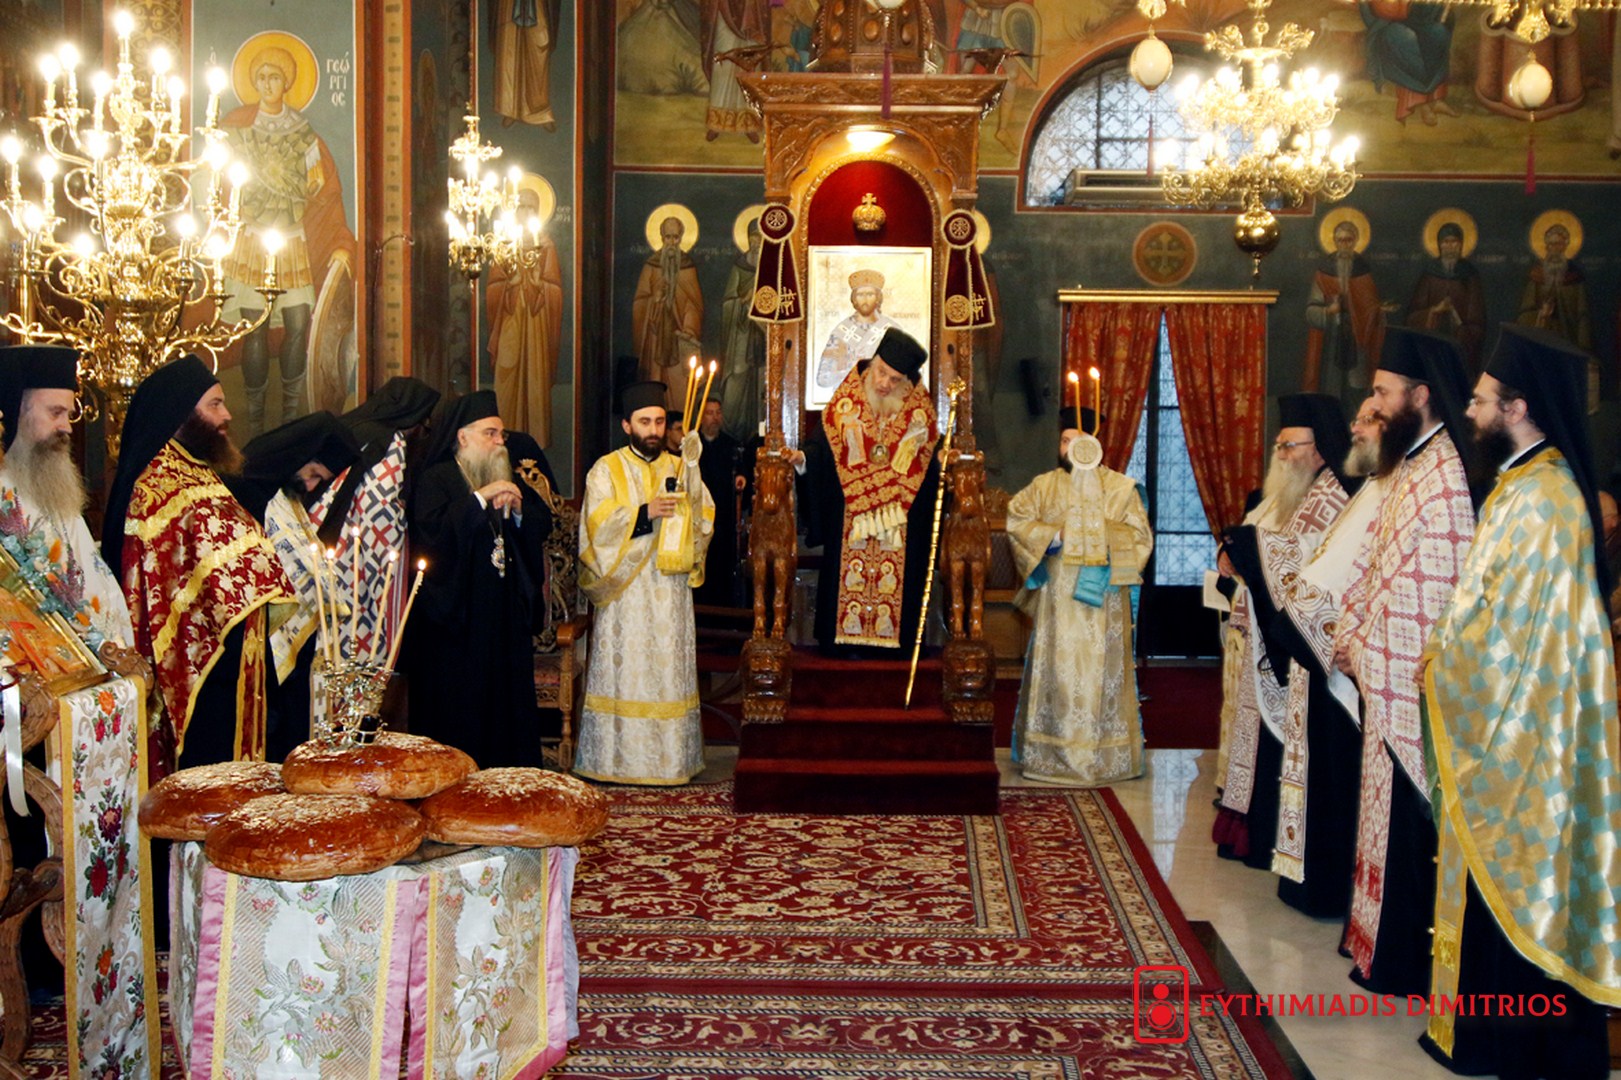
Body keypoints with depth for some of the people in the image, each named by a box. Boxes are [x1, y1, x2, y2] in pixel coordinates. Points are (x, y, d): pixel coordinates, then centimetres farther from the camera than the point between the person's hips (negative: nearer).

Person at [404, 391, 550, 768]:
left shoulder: (507, 478, 17)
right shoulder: (436, 479, -4)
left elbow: (541, 528, 12)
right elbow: (430, 534, -20)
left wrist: (518, 508, -9)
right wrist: (479, 498, -20)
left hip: (507, 616, 6)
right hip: (456, 616, -6)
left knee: (509, 704, 5)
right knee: (458, 713, -4)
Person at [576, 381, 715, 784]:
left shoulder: (678, 467, 13)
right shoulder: (606, 470, 4)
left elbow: (703, 521, 2)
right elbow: (599, 526, -7)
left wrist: (692, 471, -11)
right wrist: (645, 513, -19)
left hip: (671, 591, 3)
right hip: (624, 591, -3)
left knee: (670, 672, 2)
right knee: (624, 674, -4)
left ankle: (671, 757, 8)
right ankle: (617, 760, 2)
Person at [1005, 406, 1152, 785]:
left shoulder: (1120, 487, 6)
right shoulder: (1045, 485, 10)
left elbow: (1141, 535, 3)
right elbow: (1016, 519, 5)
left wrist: (1106, 539, -13)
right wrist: (1049, 536, -9)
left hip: (1104, 594, -1)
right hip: (1058, 594, 1)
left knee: (1102, 668, -1)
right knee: (1057, 666, 1)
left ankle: (1105, 757, 4)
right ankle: (1050, 752, 6)